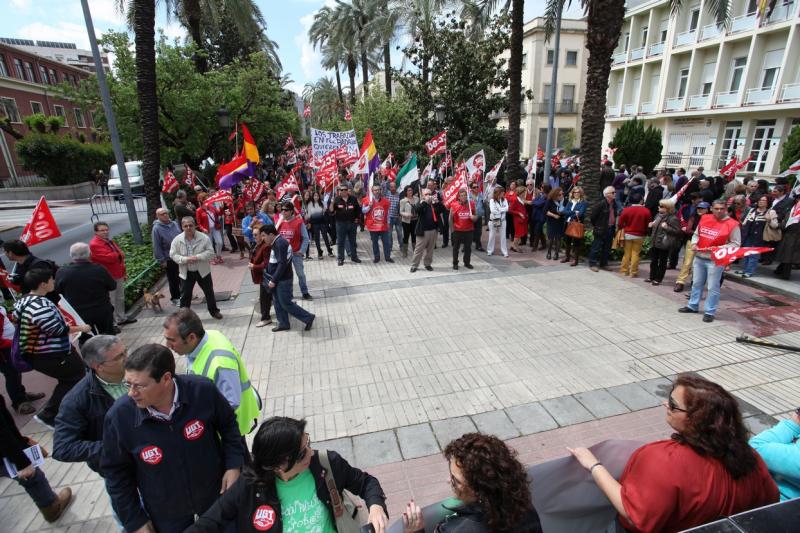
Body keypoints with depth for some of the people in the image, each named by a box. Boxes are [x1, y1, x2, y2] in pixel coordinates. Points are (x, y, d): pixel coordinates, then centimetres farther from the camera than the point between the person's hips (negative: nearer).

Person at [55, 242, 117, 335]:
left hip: (78, 315, 1)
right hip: (103, 312, -1)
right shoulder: (99, 269, -19)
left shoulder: (61, 272, -14)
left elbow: (57, 291, 3)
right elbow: (112, 287, -5)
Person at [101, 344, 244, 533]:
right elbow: (116, 473, -8)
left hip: (215, 491, 0)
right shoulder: (119, 416, -24)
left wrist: (234, 465, -13)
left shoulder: (203, 390, -27)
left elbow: (228, 424, -7)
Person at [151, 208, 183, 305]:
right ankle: (175, 298, 21)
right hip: (169, 259, -5)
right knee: (173, 279, 7)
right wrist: (162, 260, -15)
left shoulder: (174, 224, 3)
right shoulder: (156, 228, -14)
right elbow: (156, 247, -14)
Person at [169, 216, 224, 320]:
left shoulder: (204, 237, -10)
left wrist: (198, 257, -24)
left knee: (209, 292, 12)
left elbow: (210, 252, -10)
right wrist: (185, 259, -21)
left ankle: (214, 311, 30)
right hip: (186, 273, 0)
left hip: (203, 271, 0)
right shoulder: (177, 240, -6)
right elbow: (173, 254, -4)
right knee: (185, 295, 9)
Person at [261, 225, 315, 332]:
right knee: (277, 302, 15)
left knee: (285, 303, -2)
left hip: (283, 279, -10)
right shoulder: (277, 242, 10)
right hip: (279, 279, 10)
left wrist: (273, 280, -23)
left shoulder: (280, 243, -22)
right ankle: (283, 324, 27)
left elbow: (282, 264, -27)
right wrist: (273, 279, 14)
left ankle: (308, 317, 7)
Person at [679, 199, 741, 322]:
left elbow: (736, 244, -8)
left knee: (713, 287, 1)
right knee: (696, 283, 16)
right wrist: (694, 244, -2)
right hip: (699, 257, 5)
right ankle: (692, 306, 29)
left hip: (716, 260, -5)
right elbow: (696, 234, 17)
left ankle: (709, 312, 10)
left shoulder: (732, 224, -8)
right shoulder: (704, 219, 5)